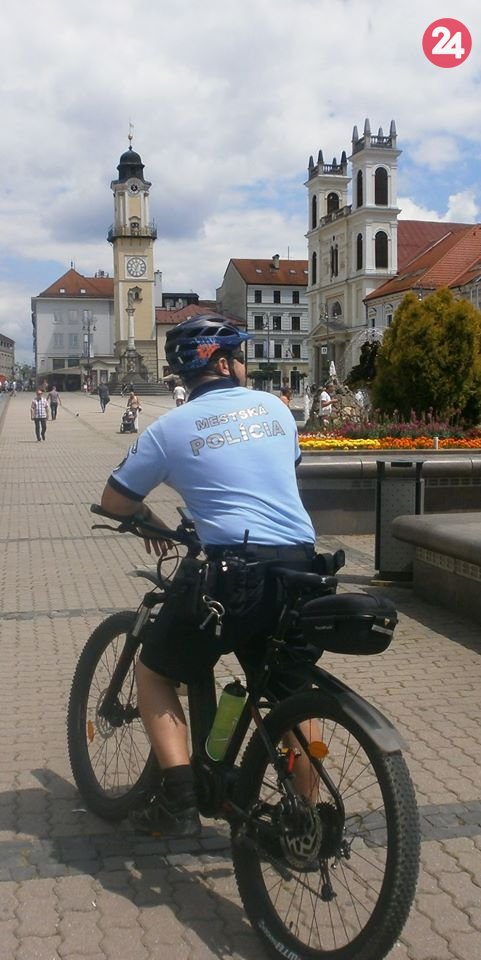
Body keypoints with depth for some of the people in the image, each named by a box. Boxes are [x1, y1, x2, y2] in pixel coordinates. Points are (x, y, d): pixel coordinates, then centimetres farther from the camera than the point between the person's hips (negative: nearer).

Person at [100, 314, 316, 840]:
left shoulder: (171, 427, 2)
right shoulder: (275, 407, 12)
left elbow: (115, 500, 10)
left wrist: (151, 522, 29)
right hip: (303, 568, 4)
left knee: (154, 670, 17)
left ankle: (179, 801, 7)